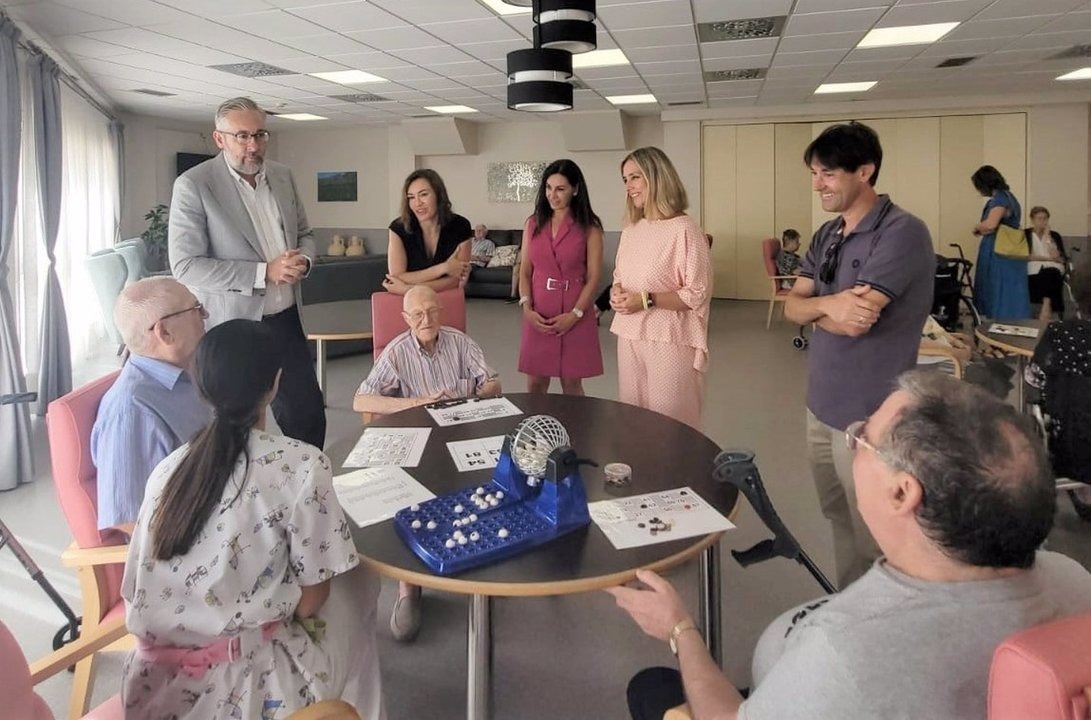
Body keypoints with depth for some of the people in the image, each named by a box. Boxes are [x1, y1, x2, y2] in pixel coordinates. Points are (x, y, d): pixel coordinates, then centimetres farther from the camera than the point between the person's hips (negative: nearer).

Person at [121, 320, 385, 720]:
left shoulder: (168, 467, -2)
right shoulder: (302, 465, -17)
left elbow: (135, 590, 5)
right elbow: (311, 599, -11)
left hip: (156, 681, 5)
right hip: (243, 684, -5)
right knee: (355, 583, 19)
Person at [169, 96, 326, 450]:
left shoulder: (282, 176, 6)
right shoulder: (193, 185, -12)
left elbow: (304, 234, 17)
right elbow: (186, 266, -16)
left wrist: (302, 260, -7)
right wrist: (263, 273, -22)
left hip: (285, 318, 5)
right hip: (232, 327, -5)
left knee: (309, 414, 11)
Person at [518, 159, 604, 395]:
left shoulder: (589, 228, -1)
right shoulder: (533, 224, 8)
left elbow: (593, 277, -5)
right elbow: (525, 271, 8)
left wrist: (575, 315, -14)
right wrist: (527, 308, -6)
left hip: (574, 316, -2)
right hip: (538, 315, 3)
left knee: (571, 384, 5)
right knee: (535, 383, 6)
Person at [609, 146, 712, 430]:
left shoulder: (684, 229, -12)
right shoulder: (631, 230, 9)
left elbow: (698, 294, -14)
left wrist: (647, 300, -20)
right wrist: (616, 293, -3)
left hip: (669, 340, -6)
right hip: (629, 337, 7)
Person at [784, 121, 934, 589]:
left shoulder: (902, 233, -17)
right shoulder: (826, 236, 9)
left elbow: (854, 321, -23)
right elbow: (792, 307, 3)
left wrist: (814, 306, -4)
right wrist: (829, 304, -18)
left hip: (868, 414, -8)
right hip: (822, 403, 8)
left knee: (873, 537, 7)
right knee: (840, 523, 21)